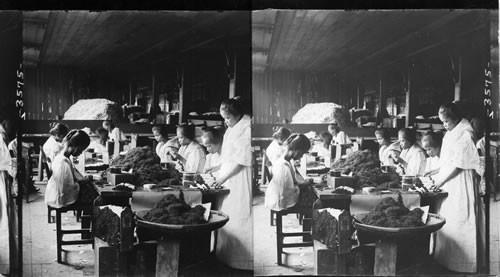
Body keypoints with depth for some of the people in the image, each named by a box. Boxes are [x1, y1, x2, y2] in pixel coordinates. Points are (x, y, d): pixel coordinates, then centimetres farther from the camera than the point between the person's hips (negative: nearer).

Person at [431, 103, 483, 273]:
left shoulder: (465, 134, -13)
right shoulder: (449, 134, 13)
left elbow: (459, 163, -16)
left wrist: (442, 181, -14)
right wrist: (437, 176, 9)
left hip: (460, 183, -8)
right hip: (448, 182, 8)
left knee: (459, 221, -5)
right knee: (446, 219, 9)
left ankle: (461, 261, 2)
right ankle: (446, 259, 17)